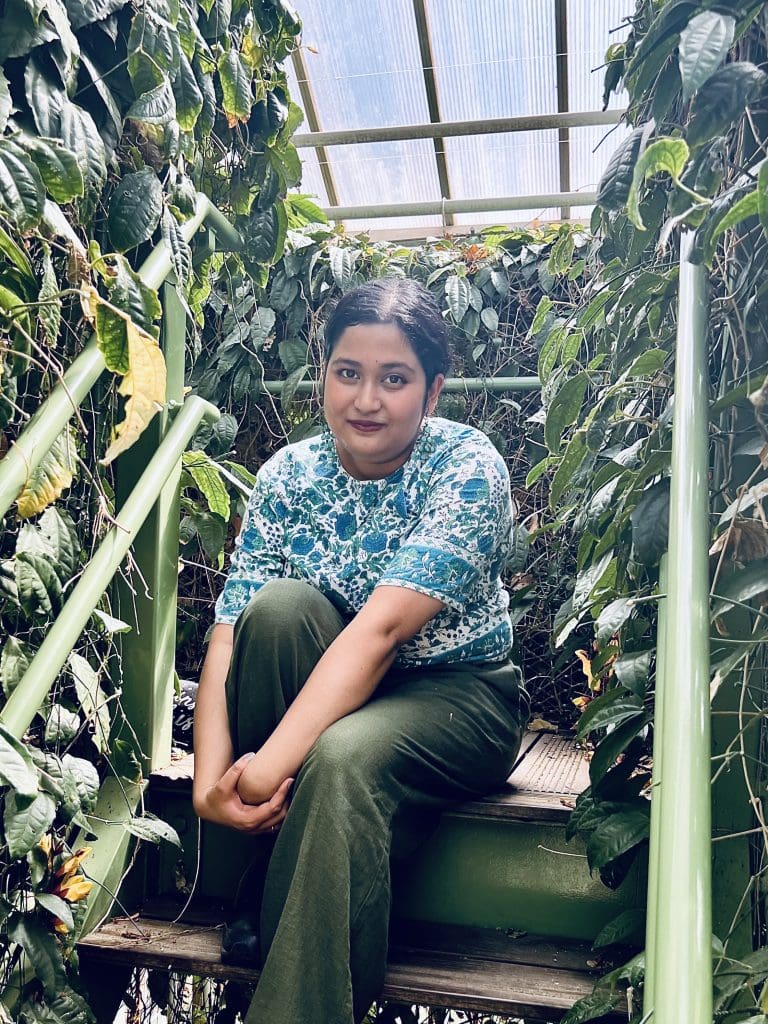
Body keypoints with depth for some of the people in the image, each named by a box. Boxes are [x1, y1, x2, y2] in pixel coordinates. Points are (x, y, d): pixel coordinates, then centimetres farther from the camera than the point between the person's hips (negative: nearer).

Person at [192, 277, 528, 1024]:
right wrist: (211, 775, -29)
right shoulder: (287, 475, -6)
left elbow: (381, 629, -30)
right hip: (332, 687, 4)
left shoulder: (468, 468, -19)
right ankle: (270, 897, -14)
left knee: (343, 757, -36)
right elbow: (230, 633, -14)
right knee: (280, 605, -27)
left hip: (457, 693, -4)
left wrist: (274, 764, -37)